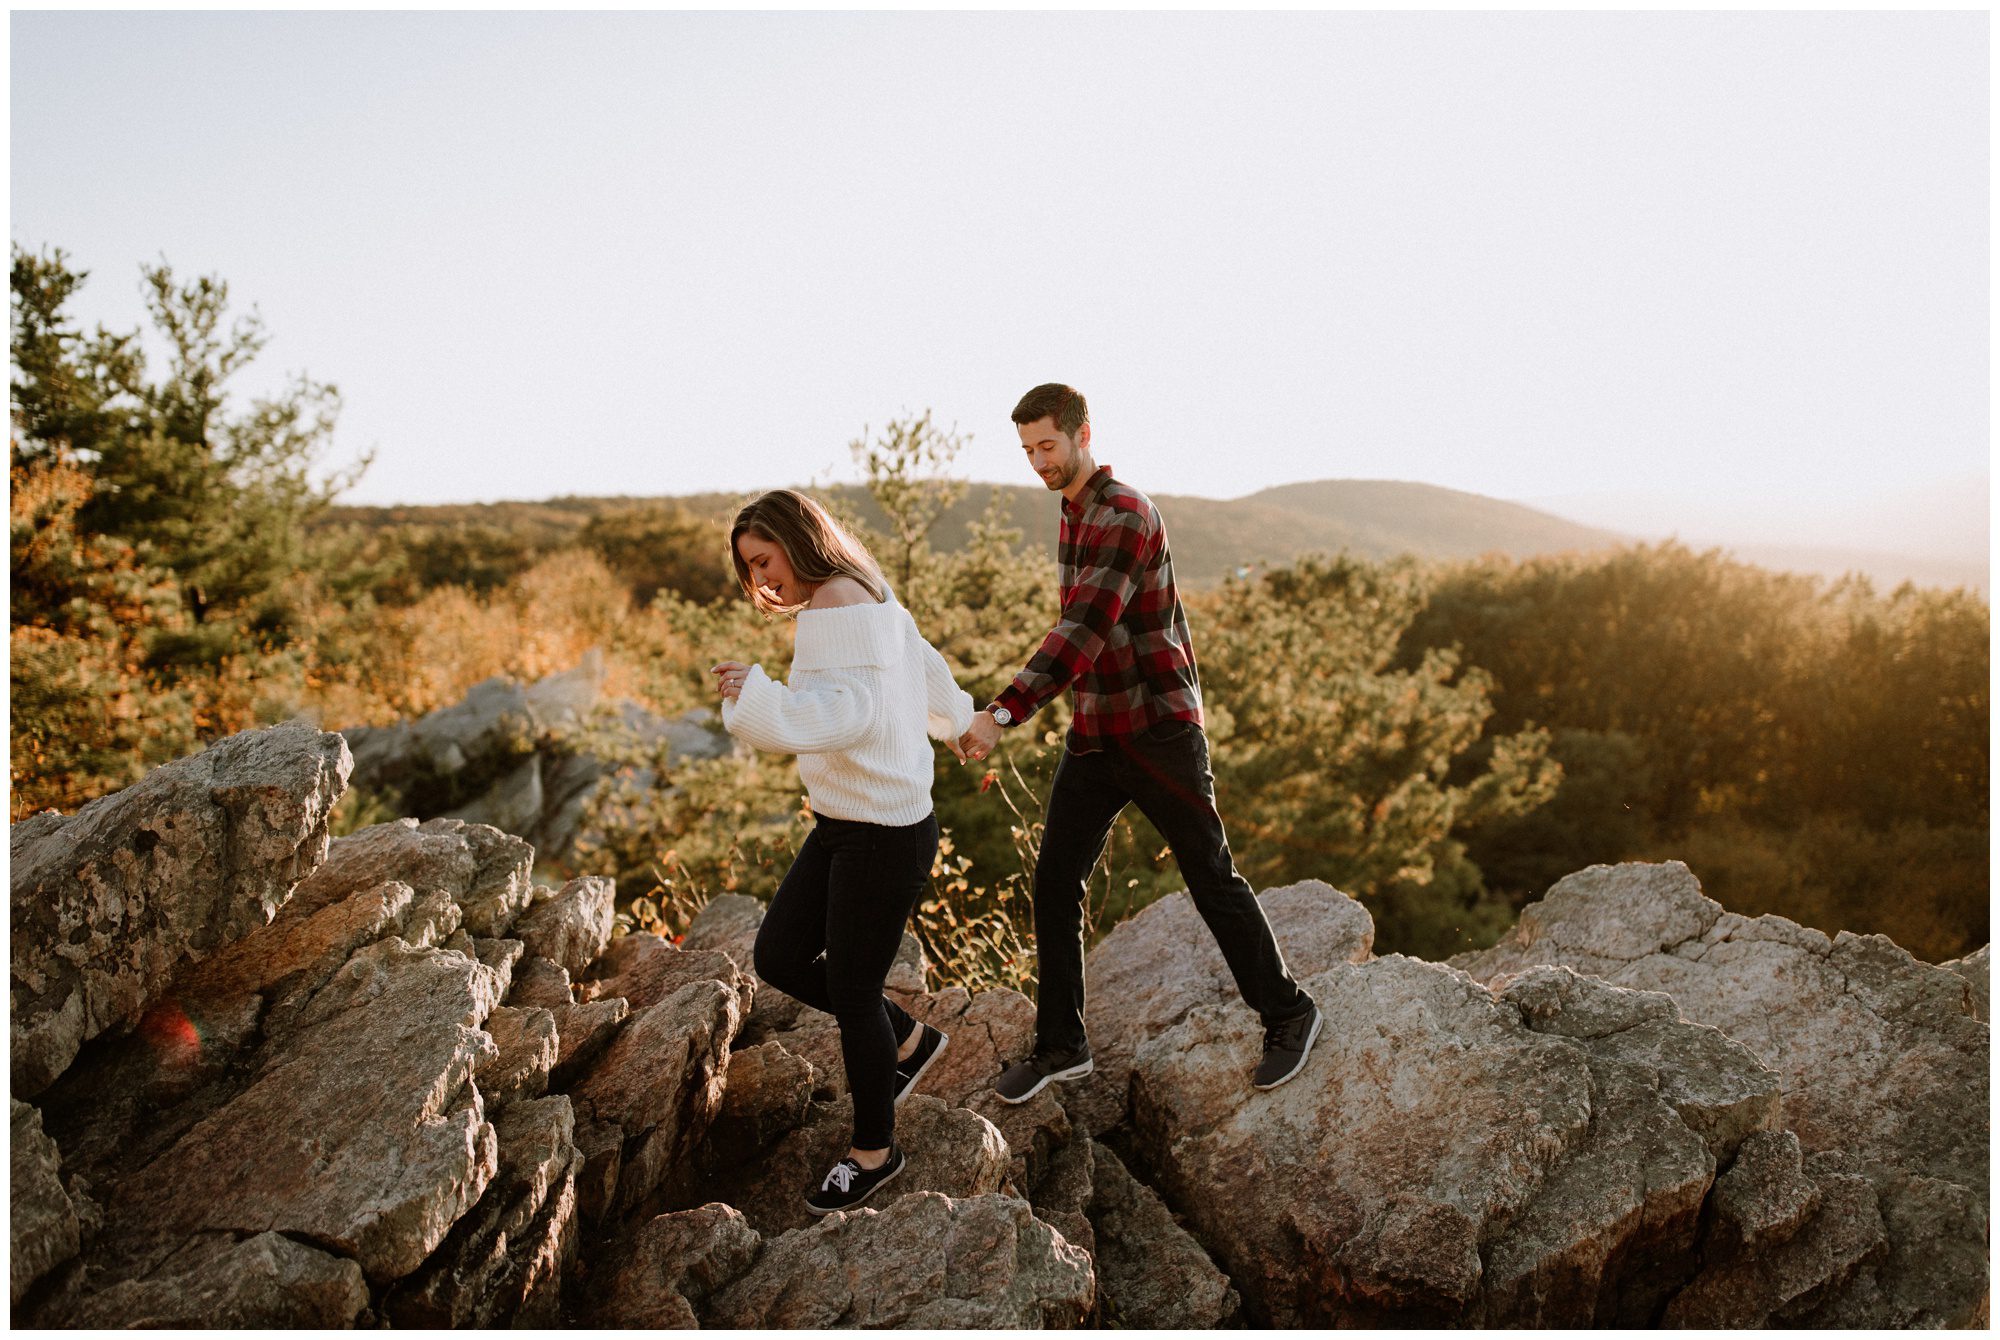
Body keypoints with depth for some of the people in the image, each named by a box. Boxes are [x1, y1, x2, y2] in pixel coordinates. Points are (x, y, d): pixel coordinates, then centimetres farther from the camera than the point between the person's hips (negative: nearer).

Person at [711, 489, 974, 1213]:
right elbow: (925, 664, 28)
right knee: (778, 957, 12)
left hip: (885, 833, -10)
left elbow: (848, 710, -30)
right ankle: (907, 1041, 31)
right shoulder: (873, 602, 12)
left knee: (851, 990, 4)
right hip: (842, 825, 10)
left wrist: (761, 699, -45)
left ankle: (875, 1149, 26)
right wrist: (954, 720, 47)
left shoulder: (835, 602, -17)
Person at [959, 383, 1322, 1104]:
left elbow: (1083, 632, -30)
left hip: (1159, 731, -8)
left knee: (1212, 880, 4)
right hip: (1095, 737, 8)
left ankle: (1288, 1015, 23)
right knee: (1054, 884, 4)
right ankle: (1059, 1045, 16)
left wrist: (1003, 713, -38)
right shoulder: (1074, 517, 13)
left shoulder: (1127, 515, -18)